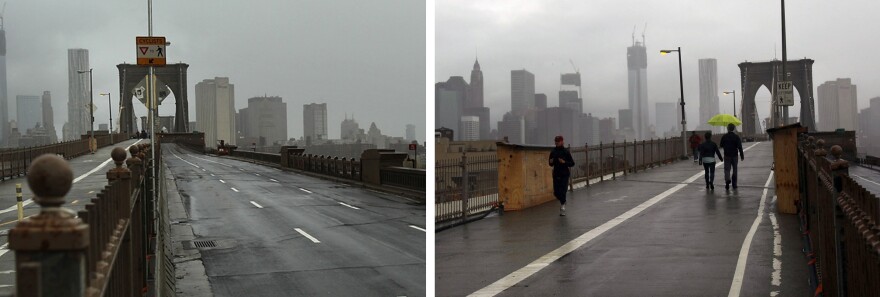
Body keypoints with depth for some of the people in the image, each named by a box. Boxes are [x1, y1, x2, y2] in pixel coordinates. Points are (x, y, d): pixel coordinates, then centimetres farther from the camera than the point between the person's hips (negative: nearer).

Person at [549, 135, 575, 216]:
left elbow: (572, 163, -5)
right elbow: (551, 164, 14)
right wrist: (551, 162, -8)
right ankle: (563, 202, 34)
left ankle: (563, 206, 6)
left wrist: (564, 162, -20)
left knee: (562, 191, -9)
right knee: (556, 192, 4)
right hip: (556, 174, 4)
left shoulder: (566, 152, -6)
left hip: (564, 175, -4)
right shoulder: (553, 152, 5)